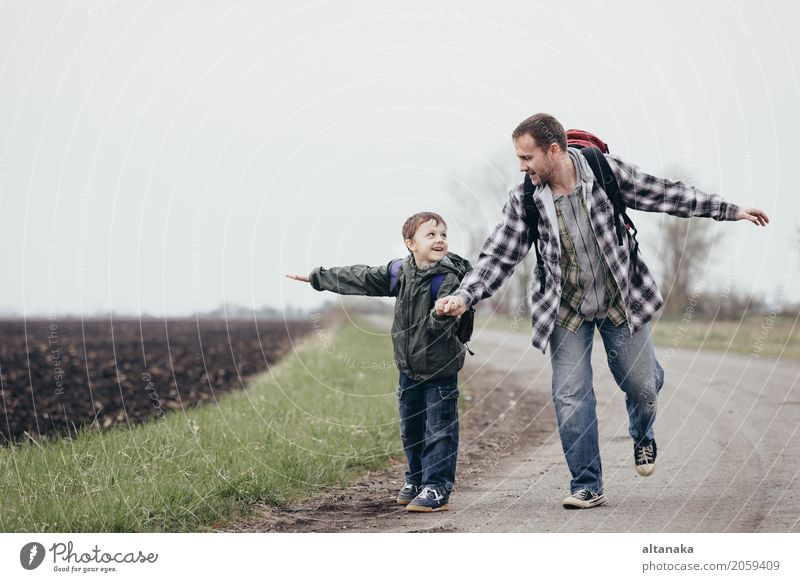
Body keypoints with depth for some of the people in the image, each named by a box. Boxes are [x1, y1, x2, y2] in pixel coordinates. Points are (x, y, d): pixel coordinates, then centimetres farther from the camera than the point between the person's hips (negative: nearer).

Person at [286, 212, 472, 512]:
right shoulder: (399, 272, 2)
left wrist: (443, 314, -52)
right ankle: (416, 481, 32)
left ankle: (437, 489, 4)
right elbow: (360, 279, 12)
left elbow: (440, 324, -27)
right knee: (411, 429, 17)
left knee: (440, 430, -1)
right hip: (409, 367, 7)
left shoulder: (449, 277, -18)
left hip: (440, 369, -7)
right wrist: (316, 277, 17)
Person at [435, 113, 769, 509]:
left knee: (642, 384, 6)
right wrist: (464, 296, -23)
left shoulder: (606, 171, -14)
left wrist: (730, 210, 1)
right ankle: (587, 486, 9)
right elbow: (499, 256, -8)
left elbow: (664, 194, -4)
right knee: (571, 398, -5)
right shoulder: (523, 199, -12)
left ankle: (642, 436, 41)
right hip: (566, 311, 0)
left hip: (621, 301, 0)